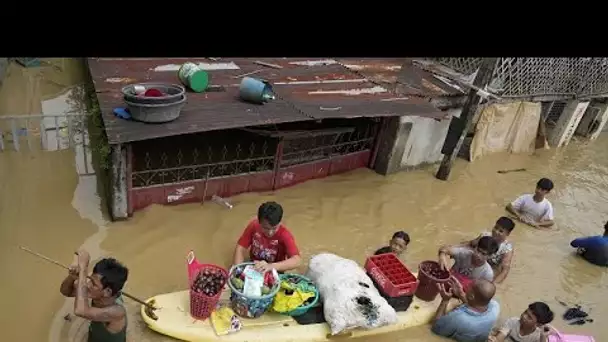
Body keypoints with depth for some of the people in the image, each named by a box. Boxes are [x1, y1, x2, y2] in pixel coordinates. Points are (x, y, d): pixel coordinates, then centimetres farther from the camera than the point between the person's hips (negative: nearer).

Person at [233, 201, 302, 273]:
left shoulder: (284, 234, -23)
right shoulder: (253, 226, -14)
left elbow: (297, 261, -32)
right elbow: (241, 248, -8)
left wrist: (270, 266, -43)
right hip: (253, 267, 3)